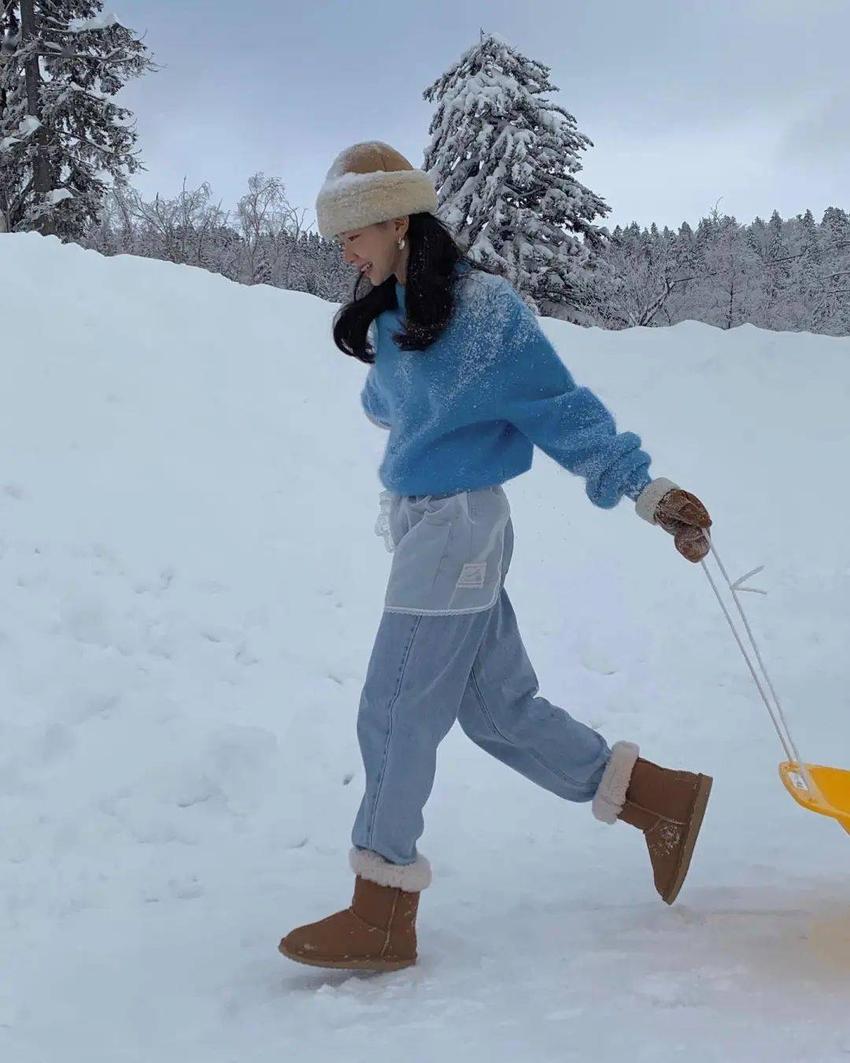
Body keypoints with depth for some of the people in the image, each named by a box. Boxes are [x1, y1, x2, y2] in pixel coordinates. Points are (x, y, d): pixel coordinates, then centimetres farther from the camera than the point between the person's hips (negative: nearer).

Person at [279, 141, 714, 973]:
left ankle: (382, 916, 10)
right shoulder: (395, 317, 8)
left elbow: (561, 409, -12)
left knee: (395, 713, -3)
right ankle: (660, 798, 28)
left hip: (457, 529, -9)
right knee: (498, 704, 14)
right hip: (421, 525, 9)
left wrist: (647, 491, -12)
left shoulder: (483, 309, -15)